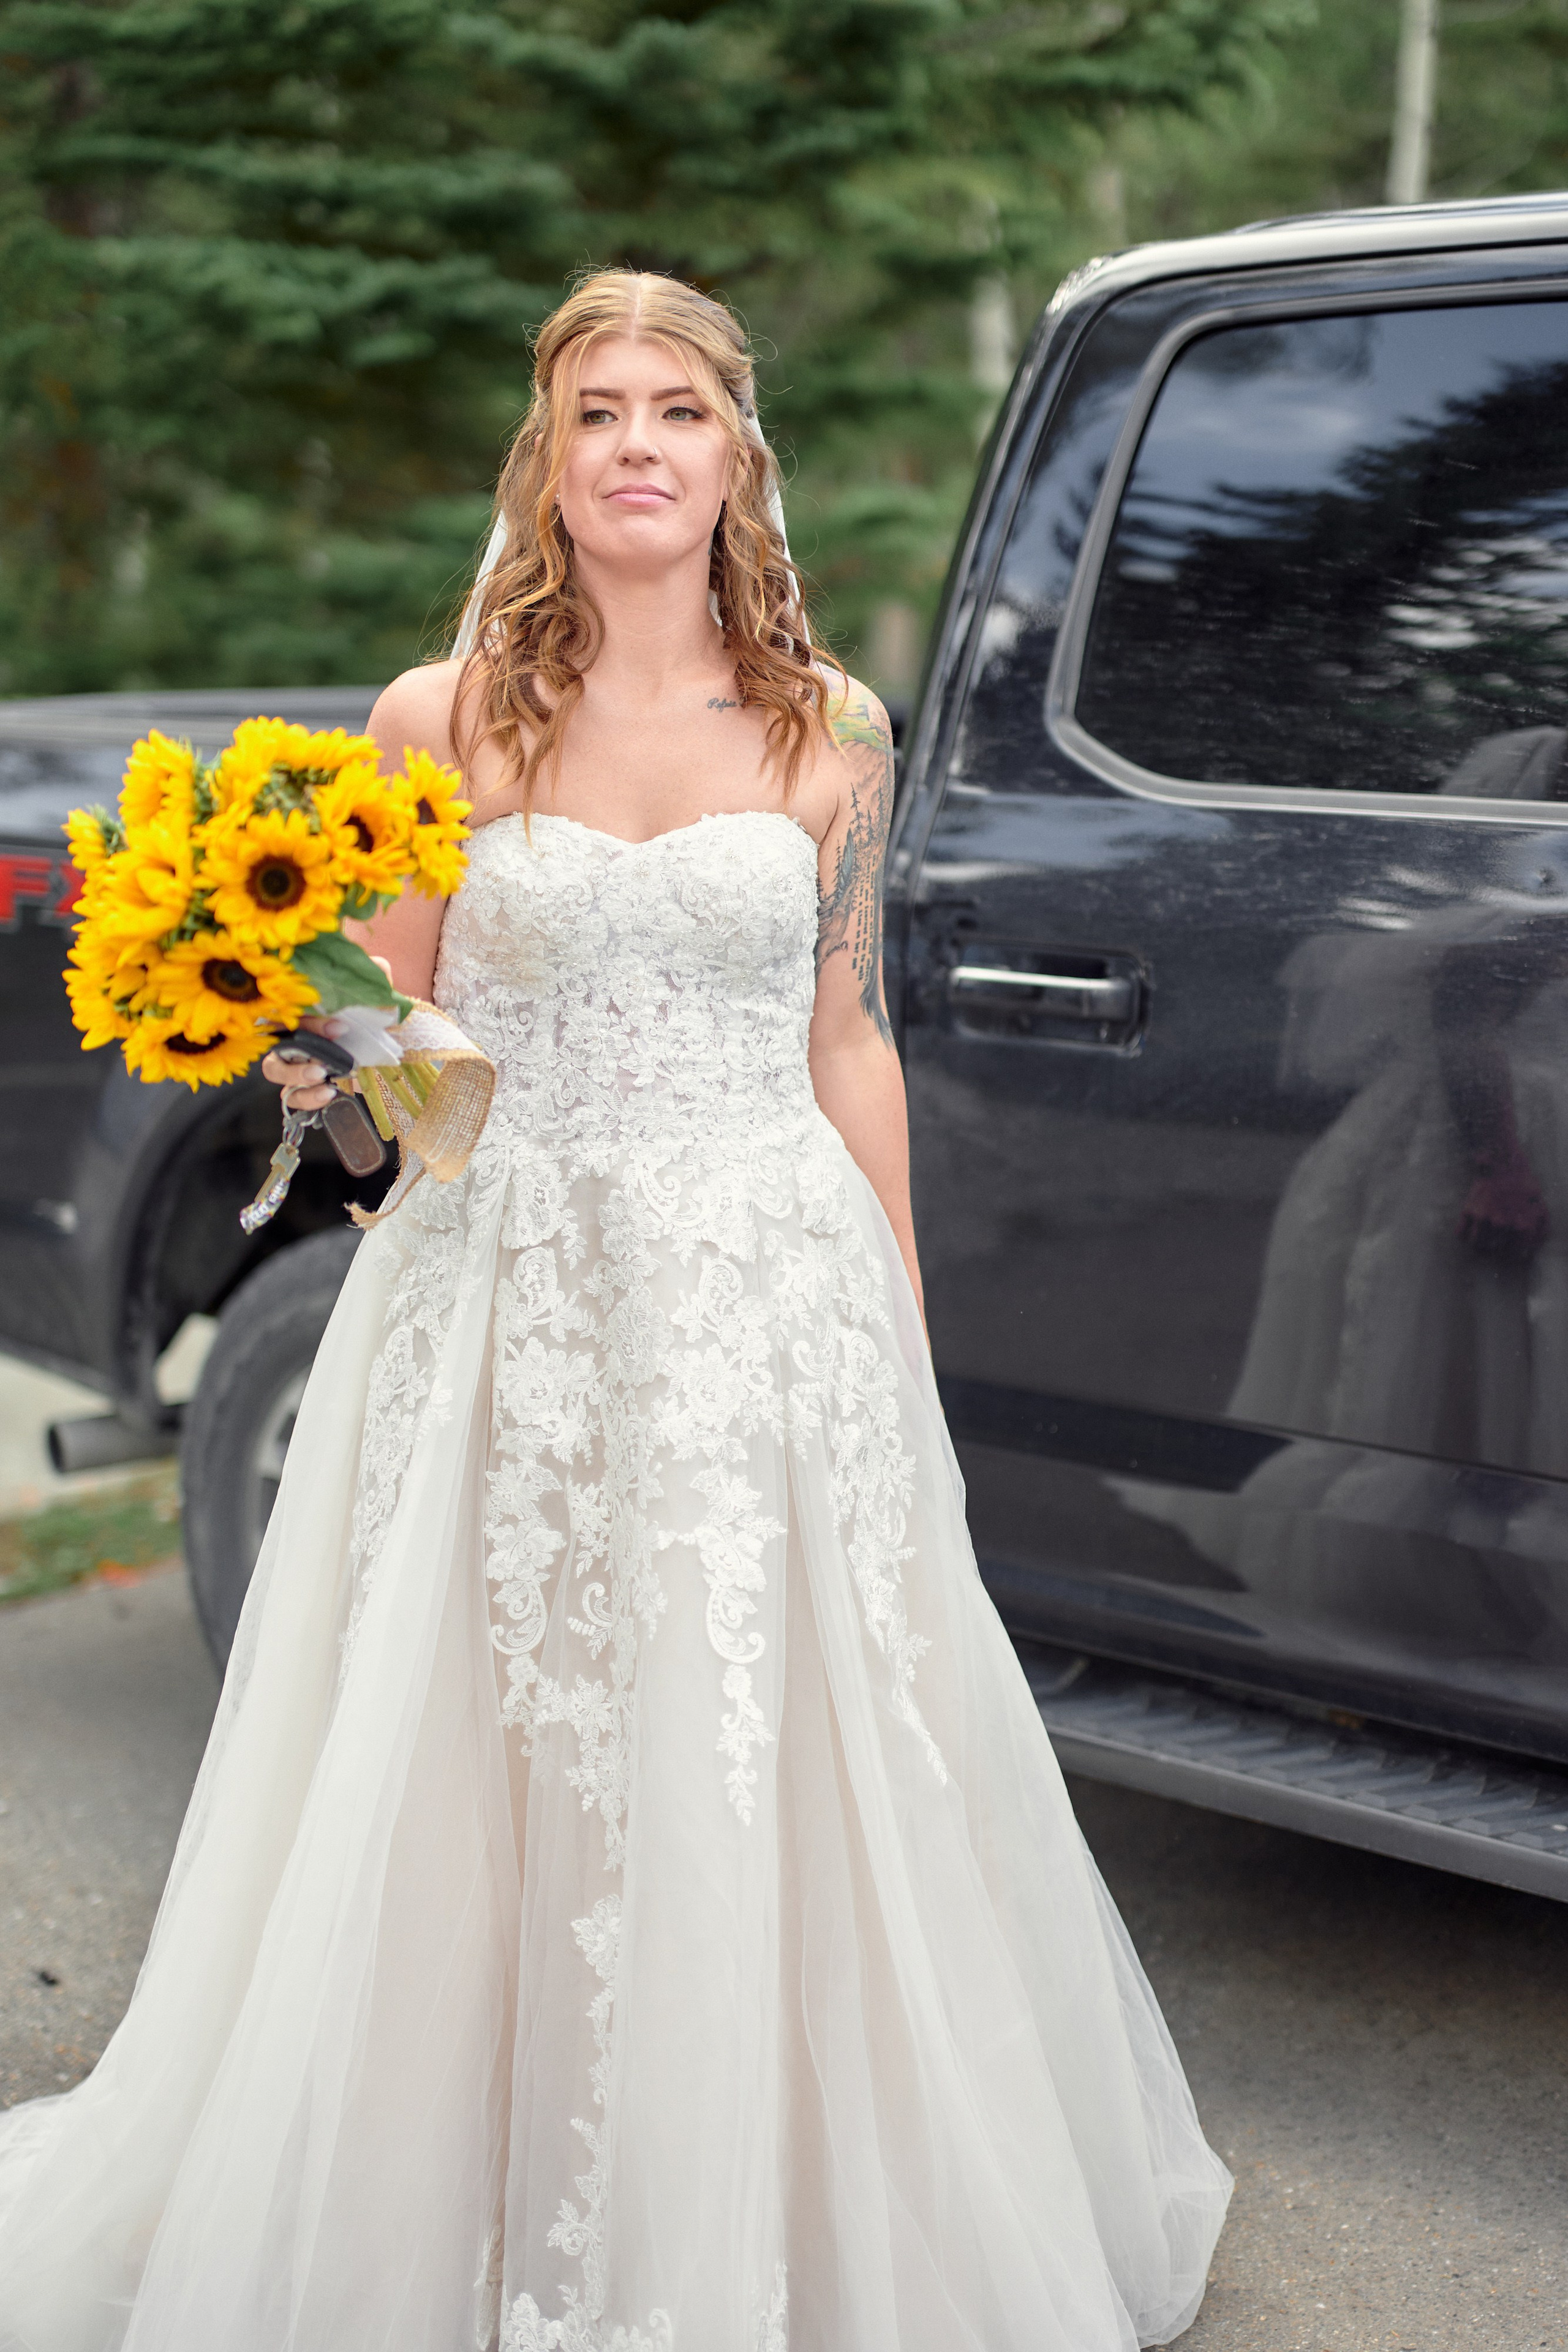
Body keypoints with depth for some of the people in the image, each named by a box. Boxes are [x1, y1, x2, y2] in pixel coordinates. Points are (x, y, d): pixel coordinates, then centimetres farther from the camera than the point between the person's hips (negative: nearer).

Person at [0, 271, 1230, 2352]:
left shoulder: (829, 732, 5)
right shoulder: (441, 722, 2)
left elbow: (847, 1047, 9)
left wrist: (904, 1346, 7)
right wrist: (326, 1084, -16)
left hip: (773, 1299, 1)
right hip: (505, 1300, 0)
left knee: (769, 1784, 5)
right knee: (490, 1774, 5)